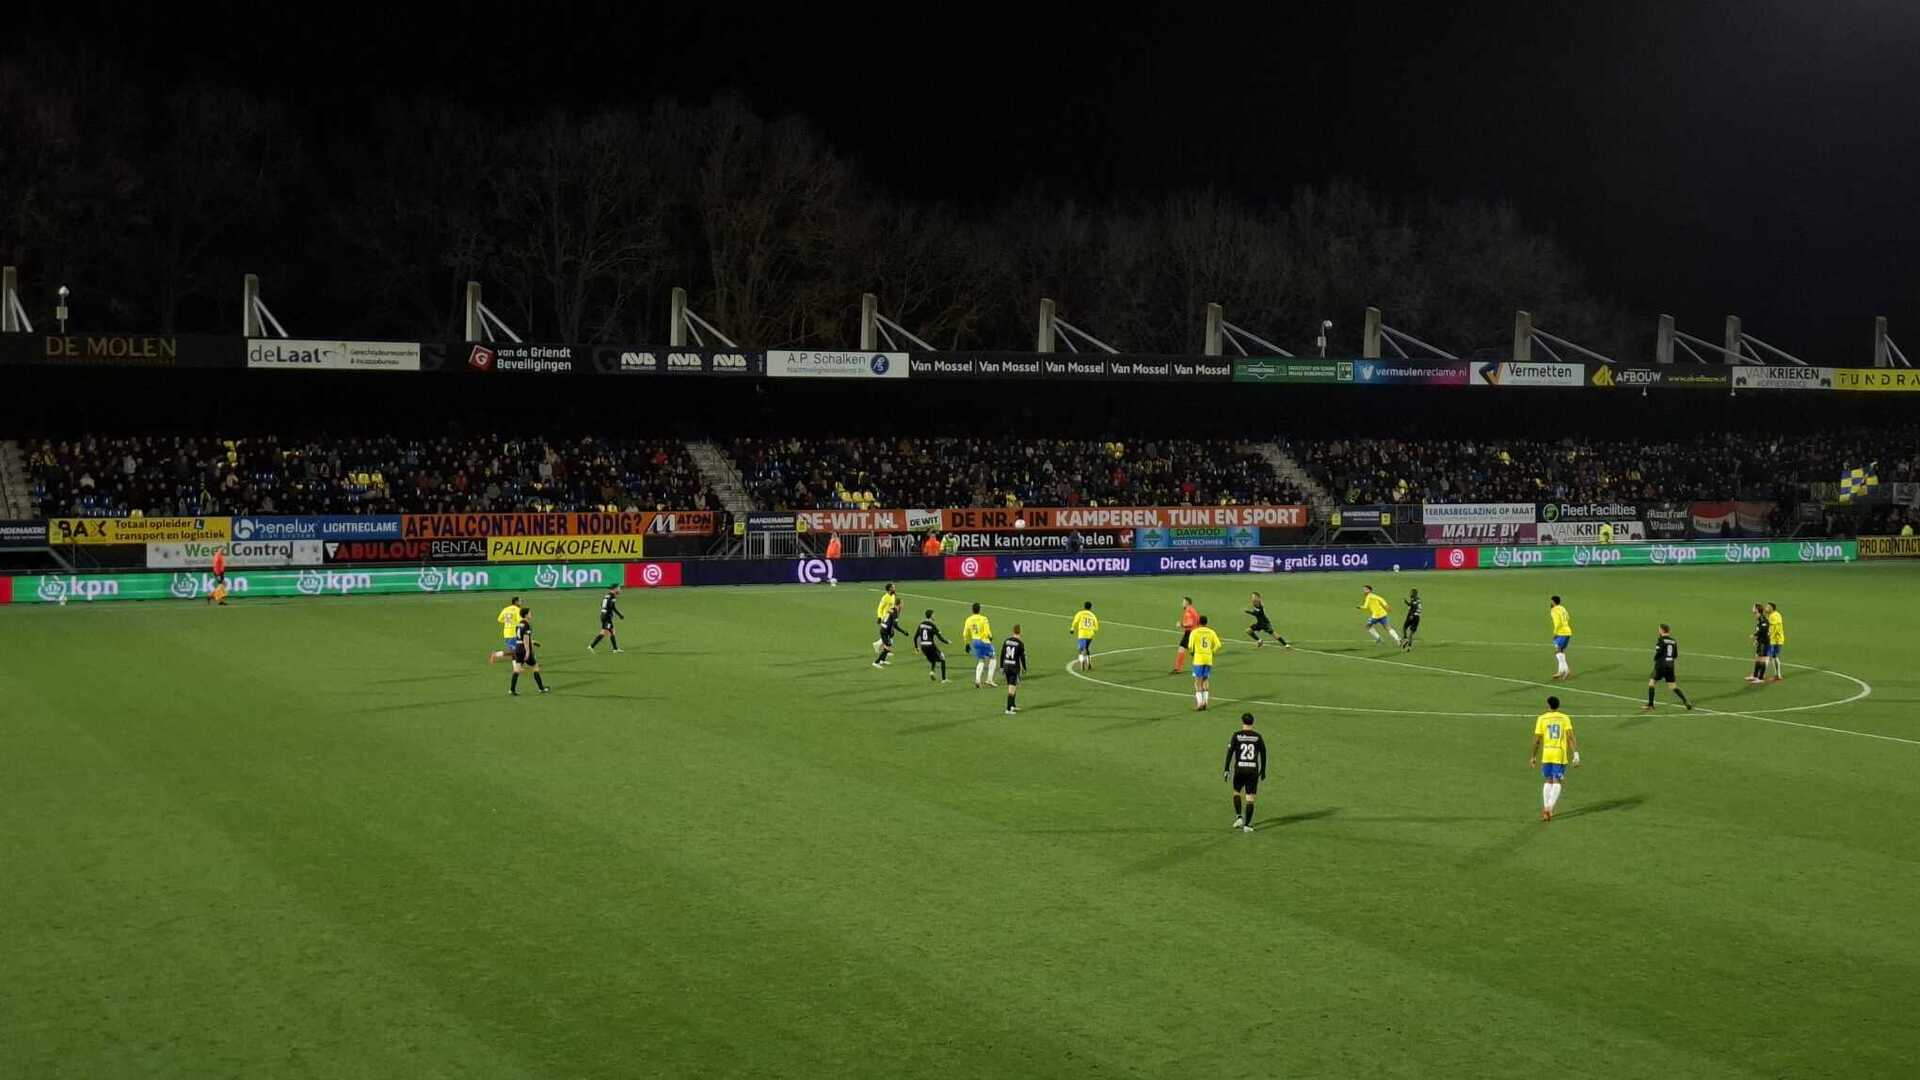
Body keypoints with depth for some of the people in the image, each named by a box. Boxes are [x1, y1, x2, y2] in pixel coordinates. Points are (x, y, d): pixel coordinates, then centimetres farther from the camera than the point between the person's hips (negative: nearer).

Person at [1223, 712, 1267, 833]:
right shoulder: (1258, 737, 1)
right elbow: (1263, 754, 4)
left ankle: (1239, 816, 6)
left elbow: (1230, 753, -6)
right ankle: (1247, 825, -1)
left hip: (1239, 769, 0)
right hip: (1253, 770, 0)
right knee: (1250, 798, 4)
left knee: (1236, 792, 22)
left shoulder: (1236, 735, -3)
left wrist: (1226, 769, -3)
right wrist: (1263, 771, 15)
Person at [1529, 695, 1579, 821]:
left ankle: (1545, 808, 9)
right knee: (1556, 782, 3)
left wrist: (1533, 757, 11)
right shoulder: (1565, 718, 4)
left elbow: (1537, 740, 2)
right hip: (1560, 754, -1)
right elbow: (1570, 736, -8)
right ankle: (1549, 808, -14)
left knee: (1548, 781, 14)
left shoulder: (1542, 719, 4)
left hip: (1546, 754, 1)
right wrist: (1576, 754, -10)